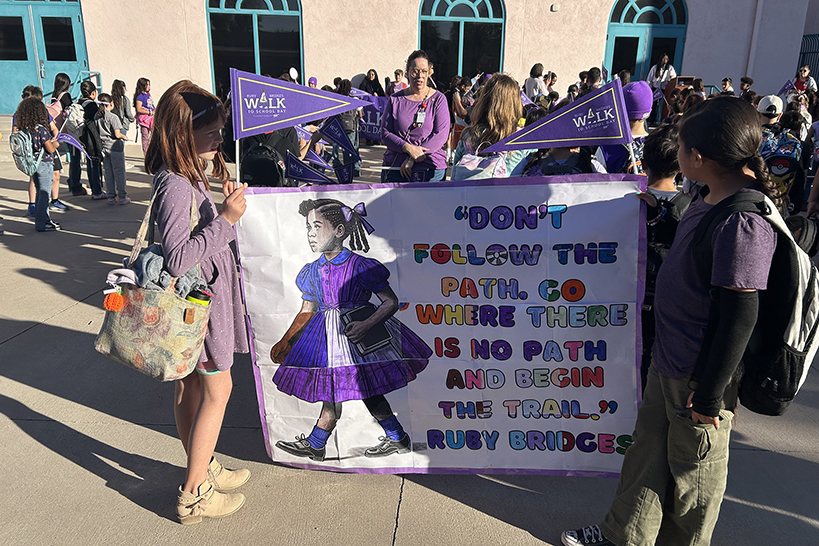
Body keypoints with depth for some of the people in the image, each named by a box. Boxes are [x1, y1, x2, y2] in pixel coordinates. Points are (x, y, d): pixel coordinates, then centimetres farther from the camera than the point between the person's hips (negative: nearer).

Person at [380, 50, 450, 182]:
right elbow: (385, 133, 3)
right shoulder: (395, 99, 9)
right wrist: (408, 148, -16)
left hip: (430, 169, -1)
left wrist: (412, 159, -14)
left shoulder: (438, 99, 5)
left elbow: (441, 135, -5)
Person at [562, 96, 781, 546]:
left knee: (693, 466, 14)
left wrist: (711, 393, -19)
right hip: (669, 358, 9)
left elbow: (741, 316, -25)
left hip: (702, 374, -9)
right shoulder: (712, 198, 2)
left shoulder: (744, 222, -26)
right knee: (649, 447, 20)